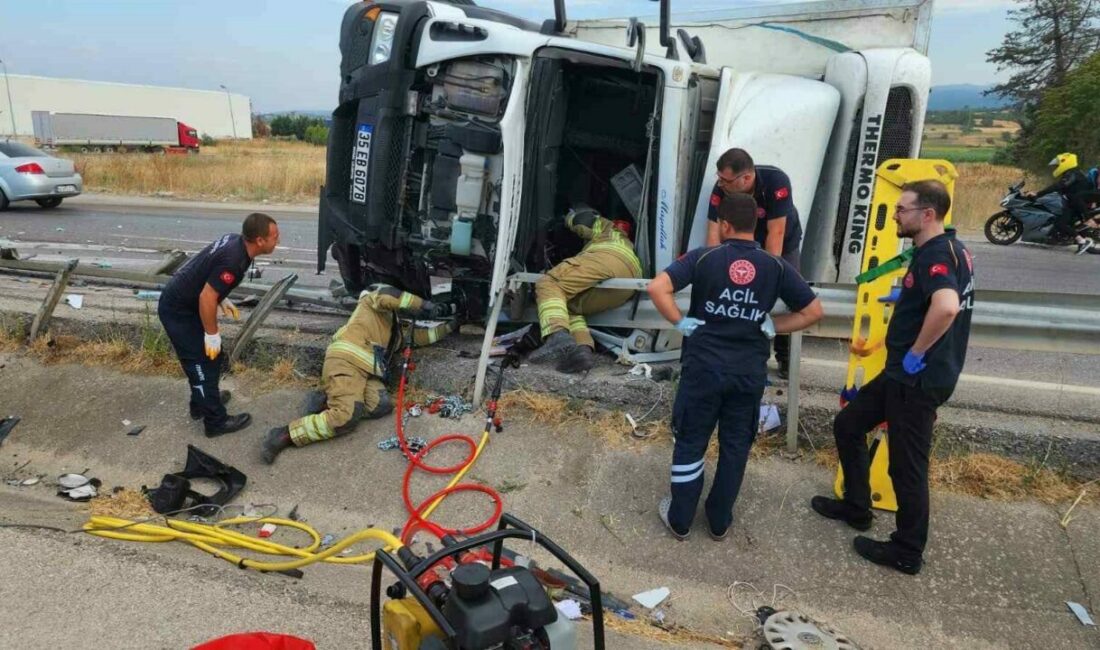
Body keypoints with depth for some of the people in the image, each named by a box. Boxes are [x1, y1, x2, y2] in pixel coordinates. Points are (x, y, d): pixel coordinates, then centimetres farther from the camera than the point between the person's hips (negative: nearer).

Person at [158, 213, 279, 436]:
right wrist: (212, 334, -17)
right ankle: (216, 421, 10)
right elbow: (206, 298, -28)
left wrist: (223, 299, 15)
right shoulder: (233, 260, -31)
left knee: (209, 356, 21)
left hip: (185, 302, 9)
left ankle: (202, 403, 38)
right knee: (203, 361, -1)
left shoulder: (235, 242, -2)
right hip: (178, 310, -9)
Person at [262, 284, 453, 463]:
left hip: (365, 368, 8)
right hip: (346, 359, -8)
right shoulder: (372, 298, 14)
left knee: (382, 405, -21)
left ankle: (327, 402, -11)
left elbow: (419, 335, 36)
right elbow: (387, 295, -8)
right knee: (348, 416, -28)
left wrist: (448, 324, 30)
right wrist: (427, 306, -4)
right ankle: (285, 435, -22)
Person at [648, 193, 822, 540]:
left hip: (704, 367, -2)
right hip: (750, 372, 2)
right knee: (736, 447, 17)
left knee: (690, 442, 13)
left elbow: (657, 288, -18)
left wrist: (681, 322, -7)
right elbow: (813, 311, 2)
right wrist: (772, 326, 7)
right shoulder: (776, 266, 0)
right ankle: (720, 521, 30)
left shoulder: (703, 258, -7)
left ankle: (680, 520, 25)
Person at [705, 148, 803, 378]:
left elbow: (776, 232, -33)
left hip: (784, 245, -1)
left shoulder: (776, 181, -35)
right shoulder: (720, 190, -28)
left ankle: (785, 357, 16)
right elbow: (714, 233, -28)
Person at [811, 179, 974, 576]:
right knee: (847, 425, 18)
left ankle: (907, 552, 20)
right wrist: (908, 295, 19)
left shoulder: (935, 254, -21)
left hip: (919, 379, -10)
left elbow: (947, 306, -39)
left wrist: (916, 353, -27)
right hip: (902, 374, 10)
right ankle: (856, 507, 33)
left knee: (906, 465, 3)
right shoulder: (948, 249, 12)